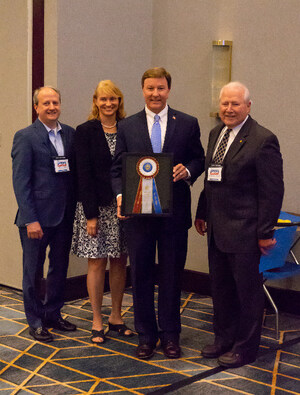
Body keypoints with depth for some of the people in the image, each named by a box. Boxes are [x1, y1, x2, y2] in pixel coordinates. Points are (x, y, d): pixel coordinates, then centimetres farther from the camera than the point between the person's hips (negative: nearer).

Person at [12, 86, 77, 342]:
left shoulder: (70, 134, 8)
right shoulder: (25, 137, -6)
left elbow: (75, 174, 9)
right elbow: (20, 181, -10)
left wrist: (75, 210, 2)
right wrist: (30, 219, -15)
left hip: (65, 216, 5)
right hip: (37, 217, -5)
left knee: (60, 268, 15)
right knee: (33, 272, 7)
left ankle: (53, 314, 32)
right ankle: (35, 321, 22)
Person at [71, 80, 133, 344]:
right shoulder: (86, 131, -3)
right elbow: (84, 174, -7)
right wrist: (91, 214, -12)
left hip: (124, 206, 3)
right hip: (96, 206, -3)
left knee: (120, 261, 9)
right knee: (97, 262, 2)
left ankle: (116, 317, 23)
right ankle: (97, 321, 14)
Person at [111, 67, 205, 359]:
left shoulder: (187, 124, 4)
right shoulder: (127, 126, 5)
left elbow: (199, 159, 8)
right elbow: (117, 168, 5)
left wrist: (188, 170, -15)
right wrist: (120, 195, -12)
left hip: (174, 213, -1)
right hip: (138, 212, 1)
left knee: (171, 274, 9)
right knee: (141, 274, 8)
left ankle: (170, 334, 23)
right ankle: (146, 335, 22)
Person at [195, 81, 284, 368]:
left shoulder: (263, 140, -13)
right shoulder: (216, 134, 11)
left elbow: (273, 191, -14)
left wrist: (265, 232, -15)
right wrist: (202, 213, 16)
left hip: (244, 232, -7)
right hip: (217, 230, 8)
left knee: (247, 291, 6)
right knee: (220, 288, 18)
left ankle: (244, 348, 21)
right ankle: (224, 339, 34)